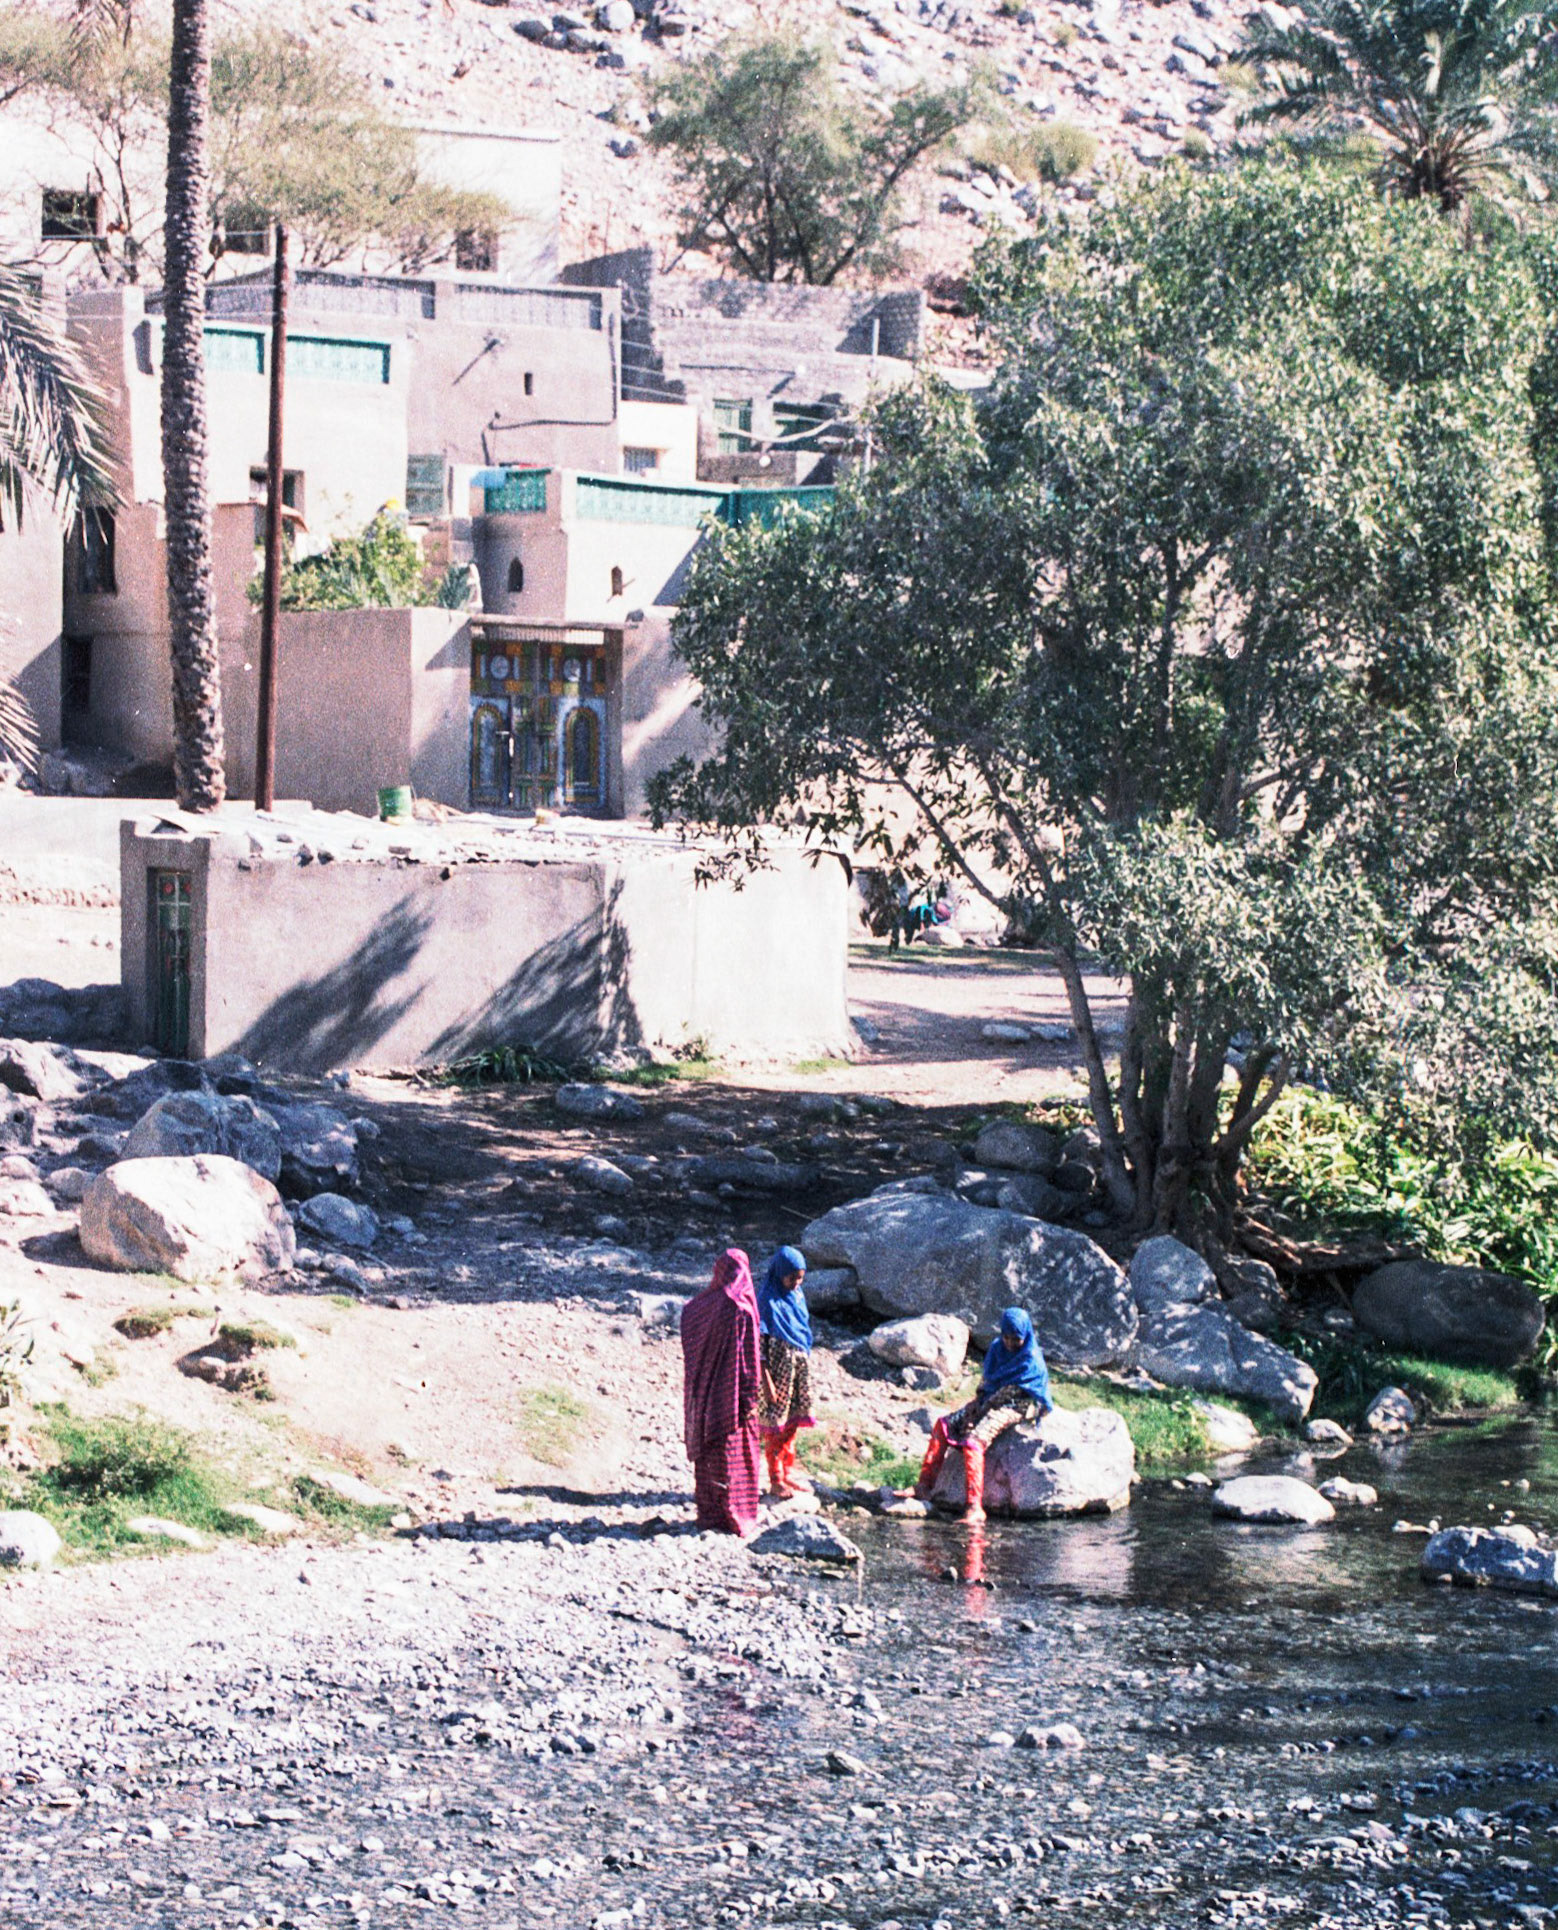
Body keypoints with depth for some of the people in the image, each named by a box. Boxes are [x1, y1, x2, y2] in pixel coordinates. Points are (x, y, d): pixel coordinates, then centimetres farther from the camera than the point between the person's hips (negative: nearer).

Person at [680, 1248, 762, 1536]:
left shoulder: (696, 1305, 0)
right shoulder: (740, 1310, -18)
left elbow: (689, 1352, 6)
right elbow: (748, 1357, -17)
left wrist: (697, 1390, 15)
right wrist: (750, 1395, -11)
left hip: (701, 1393, 6)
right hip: (730, 1393, -6)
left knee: (705, 1451, 15)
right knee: (733, 1455, 4)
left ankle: (707, 1512, 22)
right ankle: (731, 1516, 8)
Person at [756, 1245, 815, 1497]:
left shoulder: (797, 1295, 6)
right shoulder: (768, 1301, -16)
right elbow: (759, 1344, -16)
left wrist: (807, 1364, 15)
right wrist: (766, 1382, -18)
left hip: (800, 1364, 7)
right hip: (779, 1369, -7)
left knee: (793, 1419, 15)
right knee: (775, 1422, 2)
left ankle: (788, 1469, 29)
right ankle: (776, 1479, 11)